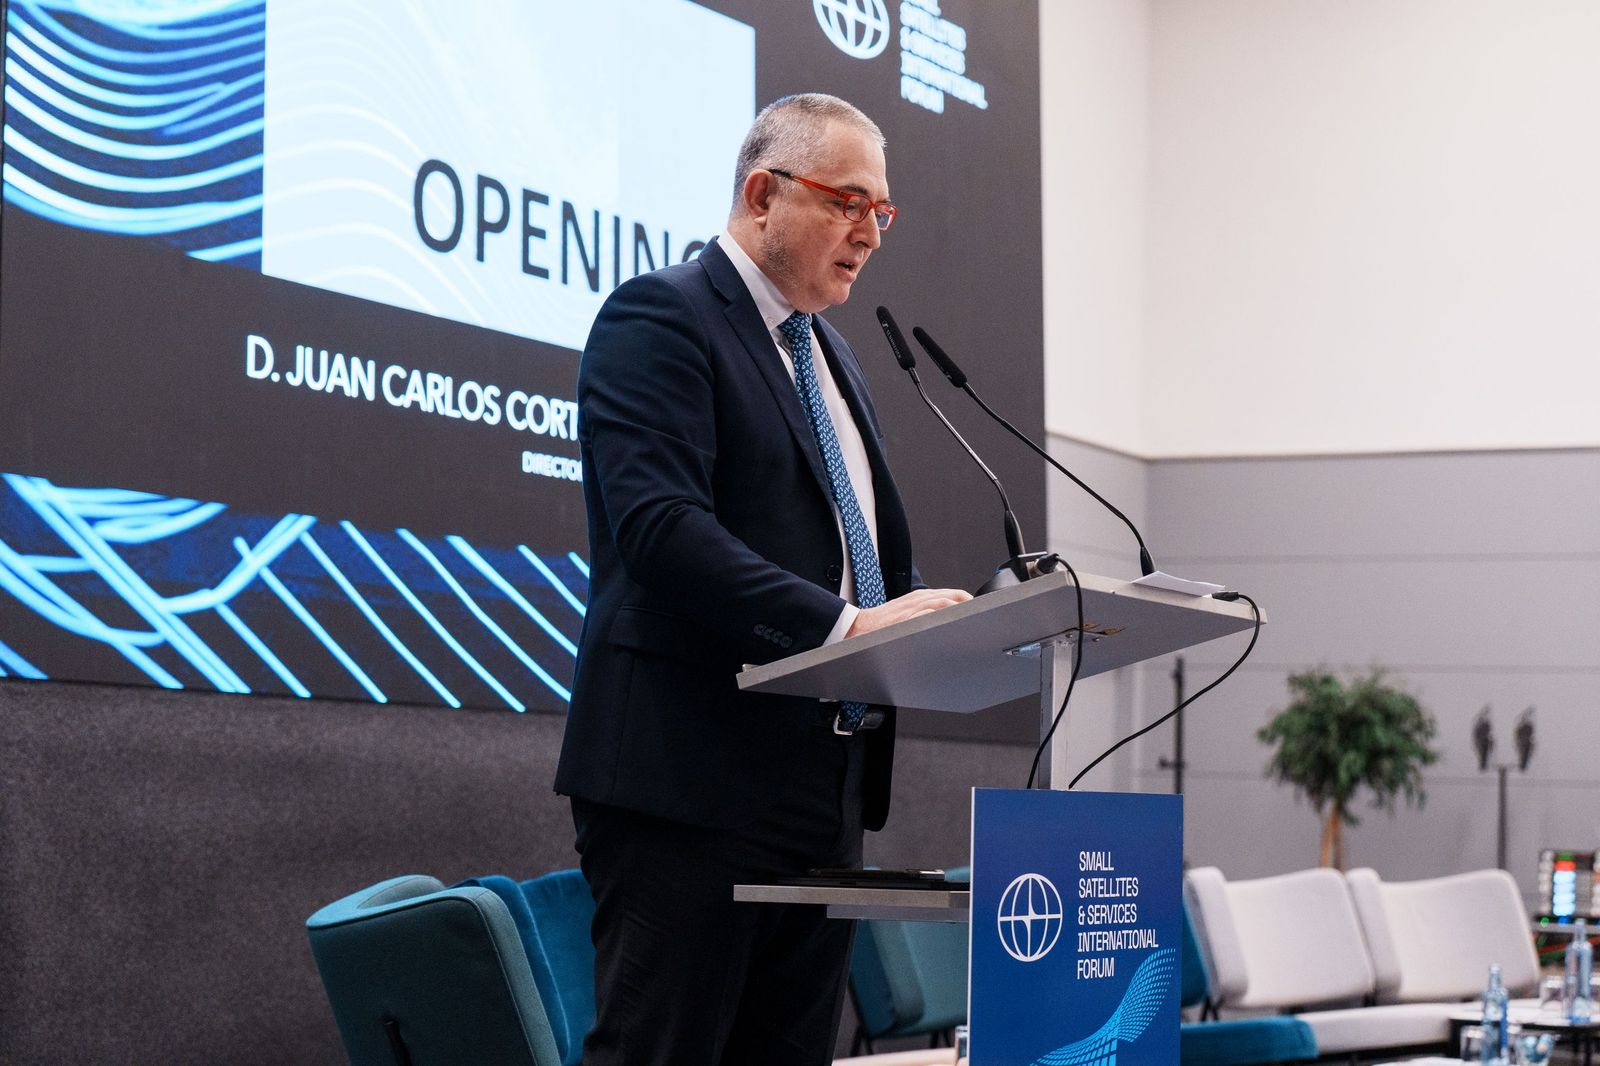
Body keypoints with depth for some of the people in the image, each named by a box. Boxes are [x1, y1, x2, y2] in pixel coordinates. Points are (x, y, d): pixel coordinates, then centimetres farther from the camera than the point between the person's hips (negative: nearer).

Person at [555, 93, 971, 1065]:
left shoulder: (831, 355, 22)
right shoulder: (660, 318, -6)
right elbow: (660, 527, -20)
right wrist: (845, 624, -27)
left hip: (822, 795, 9)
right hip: (693, 780, -9)